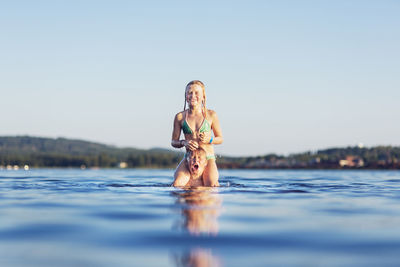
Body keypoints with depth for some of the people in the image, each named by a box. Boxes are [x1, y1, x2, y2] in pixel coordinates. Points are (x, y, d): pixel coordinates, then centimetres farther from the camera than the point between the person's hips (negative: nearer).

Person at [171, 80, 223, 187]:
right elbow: (174, 142, 10)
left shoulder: (211, 115, 4)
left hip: (208, 158, -1)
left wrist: (209, 139, -11)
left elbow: (220, 139, 11)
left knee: (211, 186, -27)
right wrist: (184, 143, -12)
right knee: (177, 184, -25)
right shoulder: (180, 117, 5)